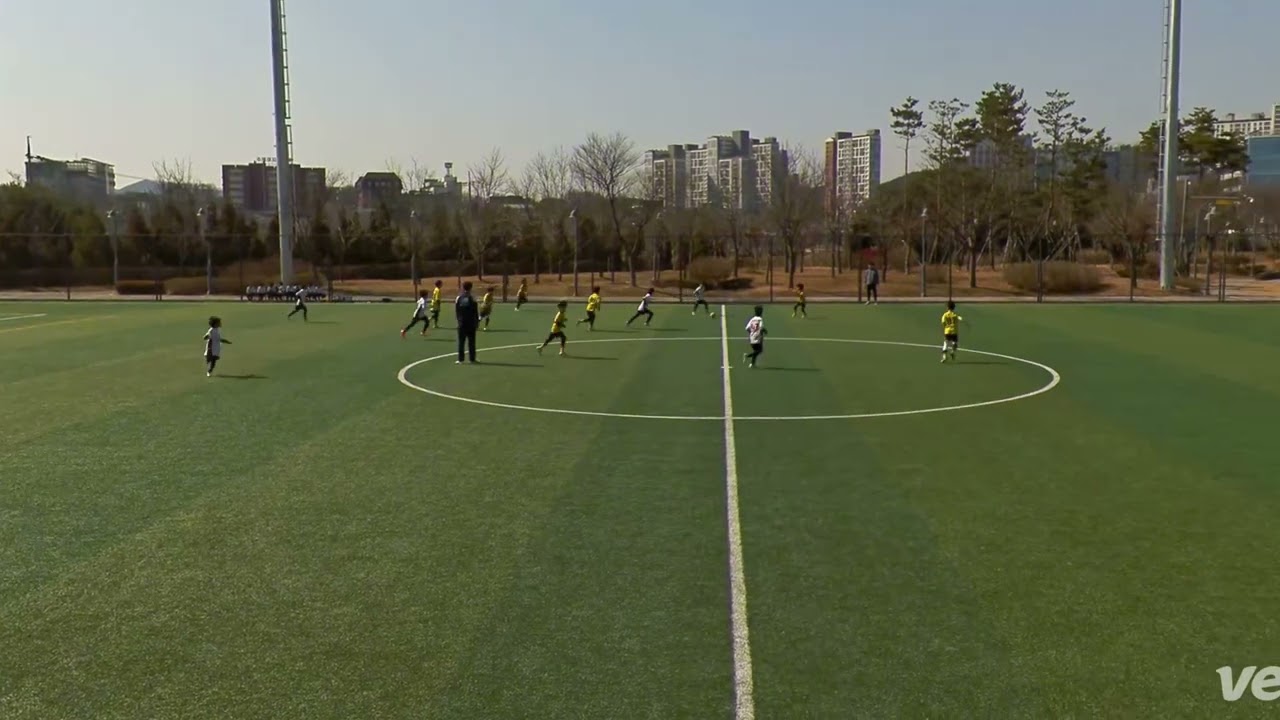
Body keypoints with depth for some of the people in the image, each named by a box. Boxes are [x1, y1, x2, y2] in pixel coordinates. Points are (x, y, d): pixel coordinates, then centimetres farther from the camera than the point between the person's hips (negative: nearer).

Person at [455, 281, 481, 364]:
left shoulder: (458, 298, 0)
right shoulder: (472, 299, -8)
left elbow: (456, 311, 4)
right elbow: (476, 312, -5)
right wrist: (477, 322, 4)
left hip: (461, 323, 2)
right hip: (471, 324, -2)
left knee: (461, 342, 6)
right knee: (471, 342, 4)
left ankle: (460, 359, 5)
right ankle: (472, 359, 5)